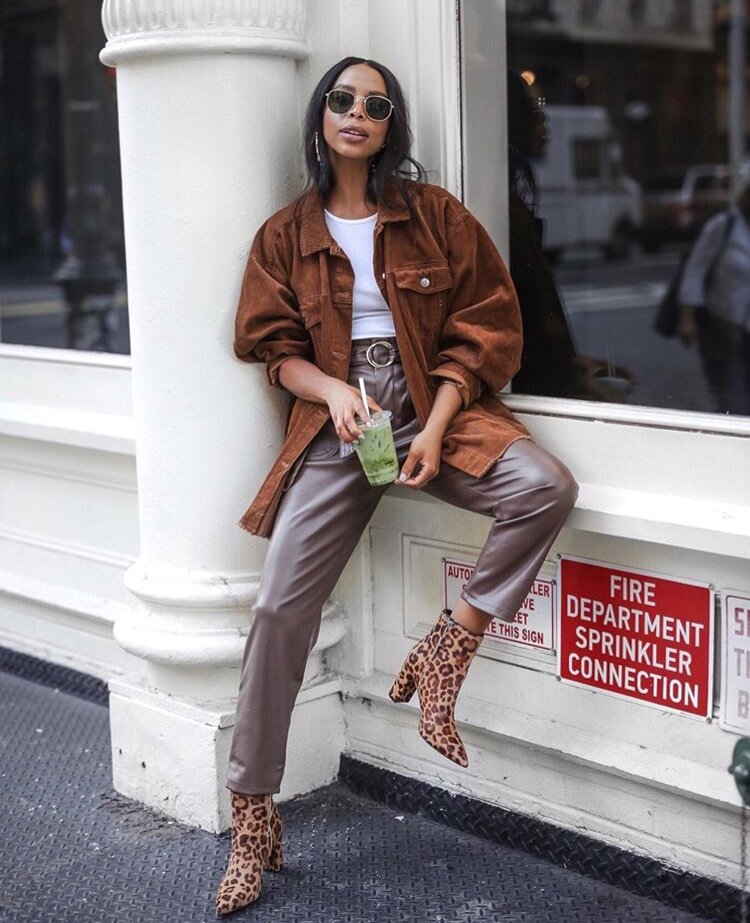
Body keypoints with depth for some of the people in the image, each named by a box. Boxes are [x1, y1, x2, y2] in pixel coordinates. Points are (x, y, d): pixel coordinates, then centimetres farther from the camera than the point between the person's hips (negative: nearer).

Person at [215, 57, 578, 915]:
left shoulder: (435, 215, 4)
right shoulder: (287, 233, 8)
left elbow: (482, 330, 0)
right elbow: (279, 349, 8)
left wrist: (434, 431, -12)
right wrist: (334, 392, -15)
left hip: (436, 411, 0)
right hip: (336, 423, 0)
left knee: (545, 488, -30)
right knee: (280, 605, -12)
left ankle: (447, 651, -13)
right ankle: (252, 817, 0)